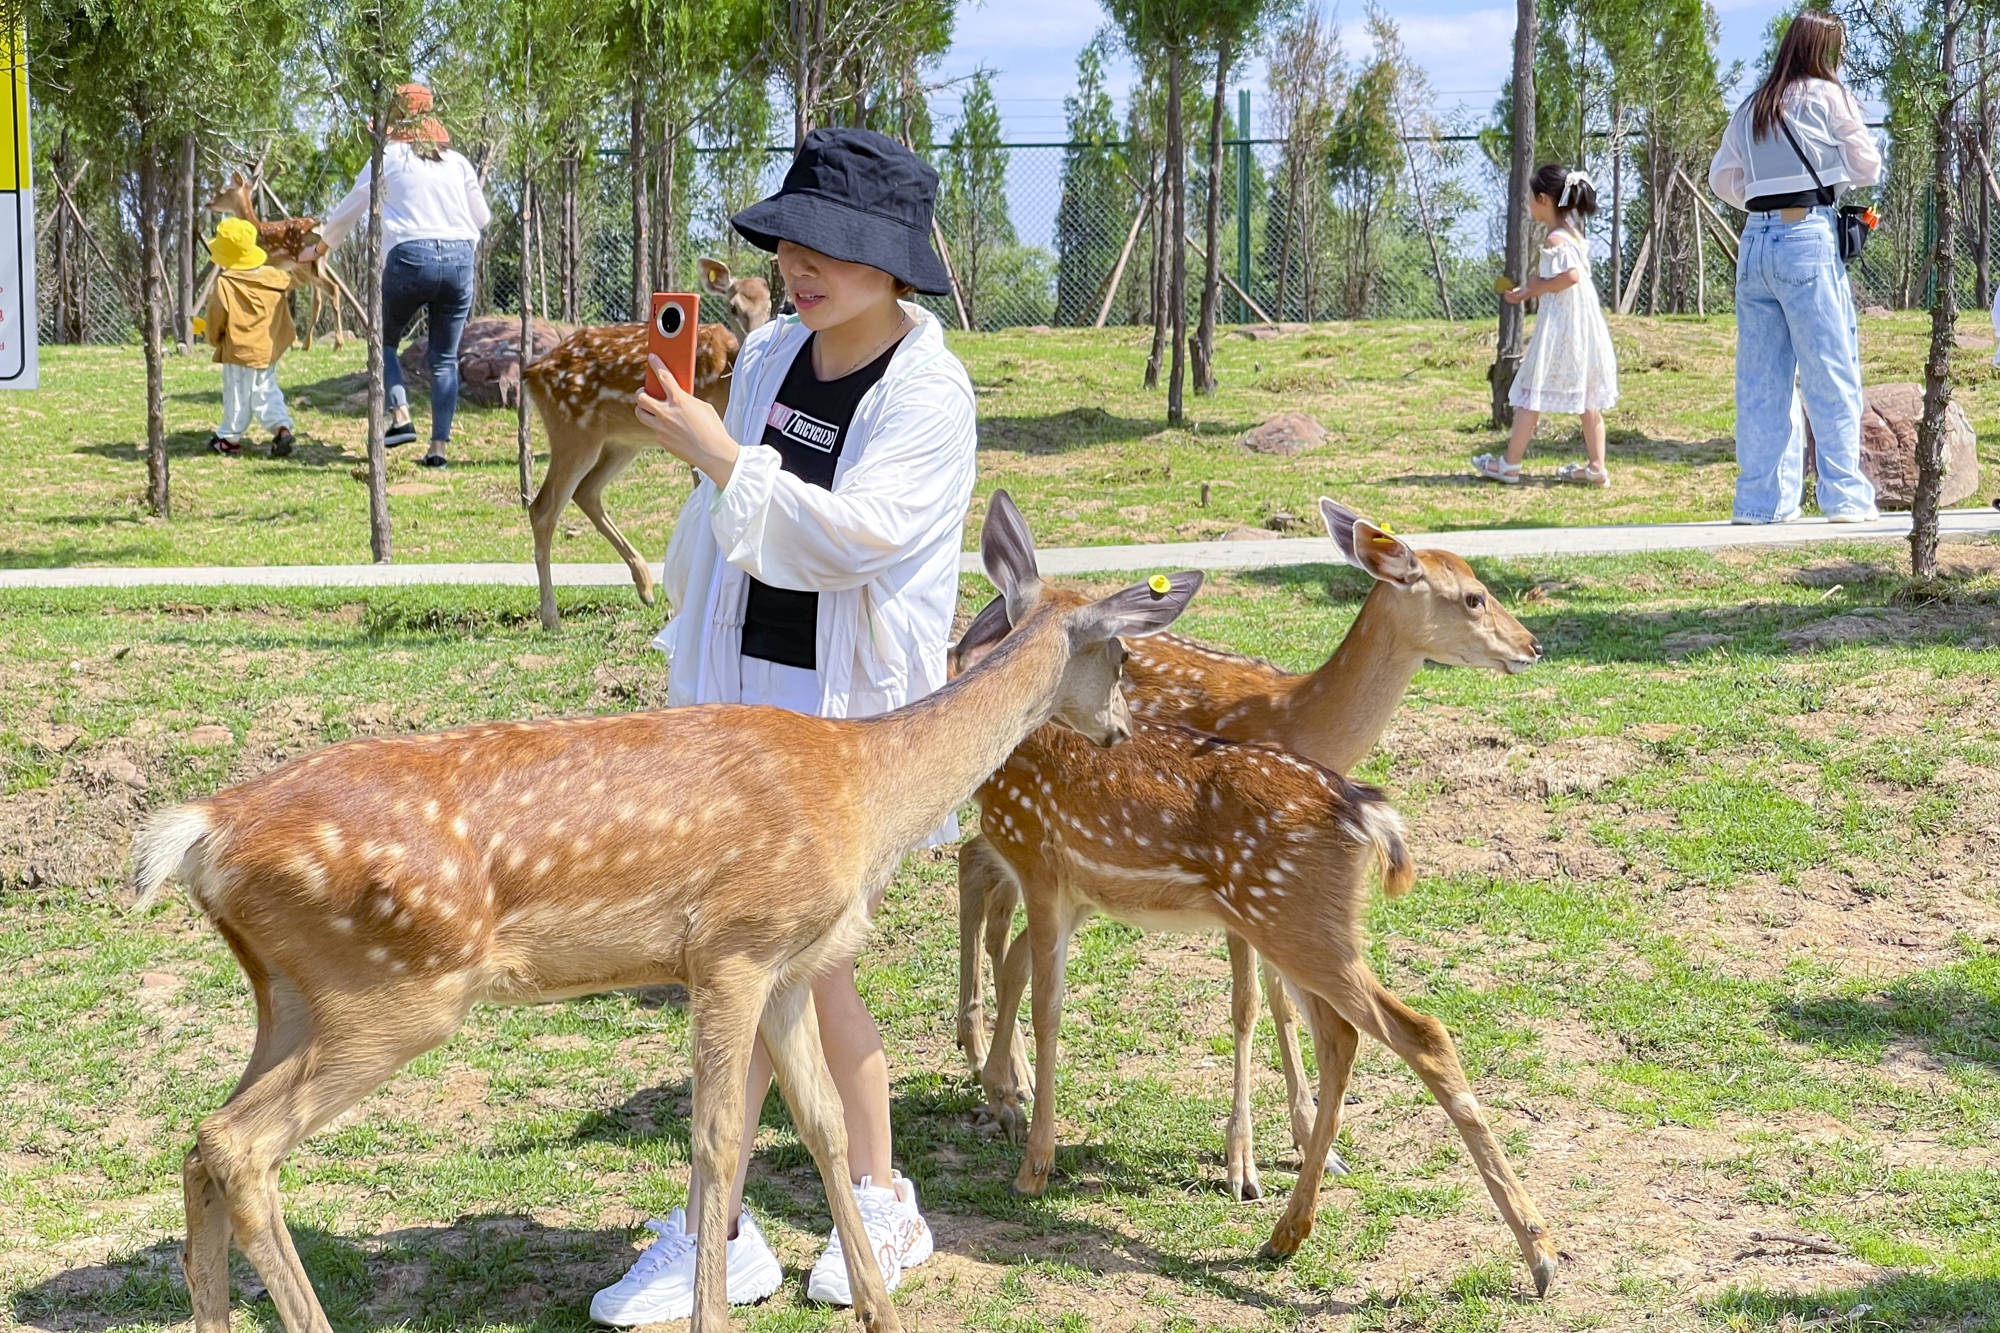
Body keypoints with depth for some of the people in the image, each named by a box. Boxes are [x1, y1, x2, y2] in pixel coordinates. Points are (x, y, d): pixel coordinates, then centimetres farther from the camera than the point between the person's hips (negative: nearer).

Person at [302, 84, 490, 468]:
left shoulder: (388, 158, 8)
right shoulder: (457, 162, 16)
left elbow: (348, 211, 16)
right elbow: (482, 217, 24)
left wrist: (318, 248, 31)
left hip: (410, 257, -3)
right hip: (459, 259, 3)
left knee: (385, 340, 17)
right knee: (444, 359, 8)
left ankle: (401, 416, -3)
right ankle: (439, 446, 3)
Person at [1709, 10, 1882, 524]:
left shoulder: (1750, 109, 15)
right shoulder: (1826, 97, -1)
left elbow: (1721, 178, 19)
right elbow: (1868, 167, 3)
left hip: (1756, 239, 6)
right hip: (1809, 237, -6)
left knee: (1761, 377, 7)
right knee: (1831, 371, -2)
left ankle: (1762, 499, 8)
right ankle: (1845, 495, -4)